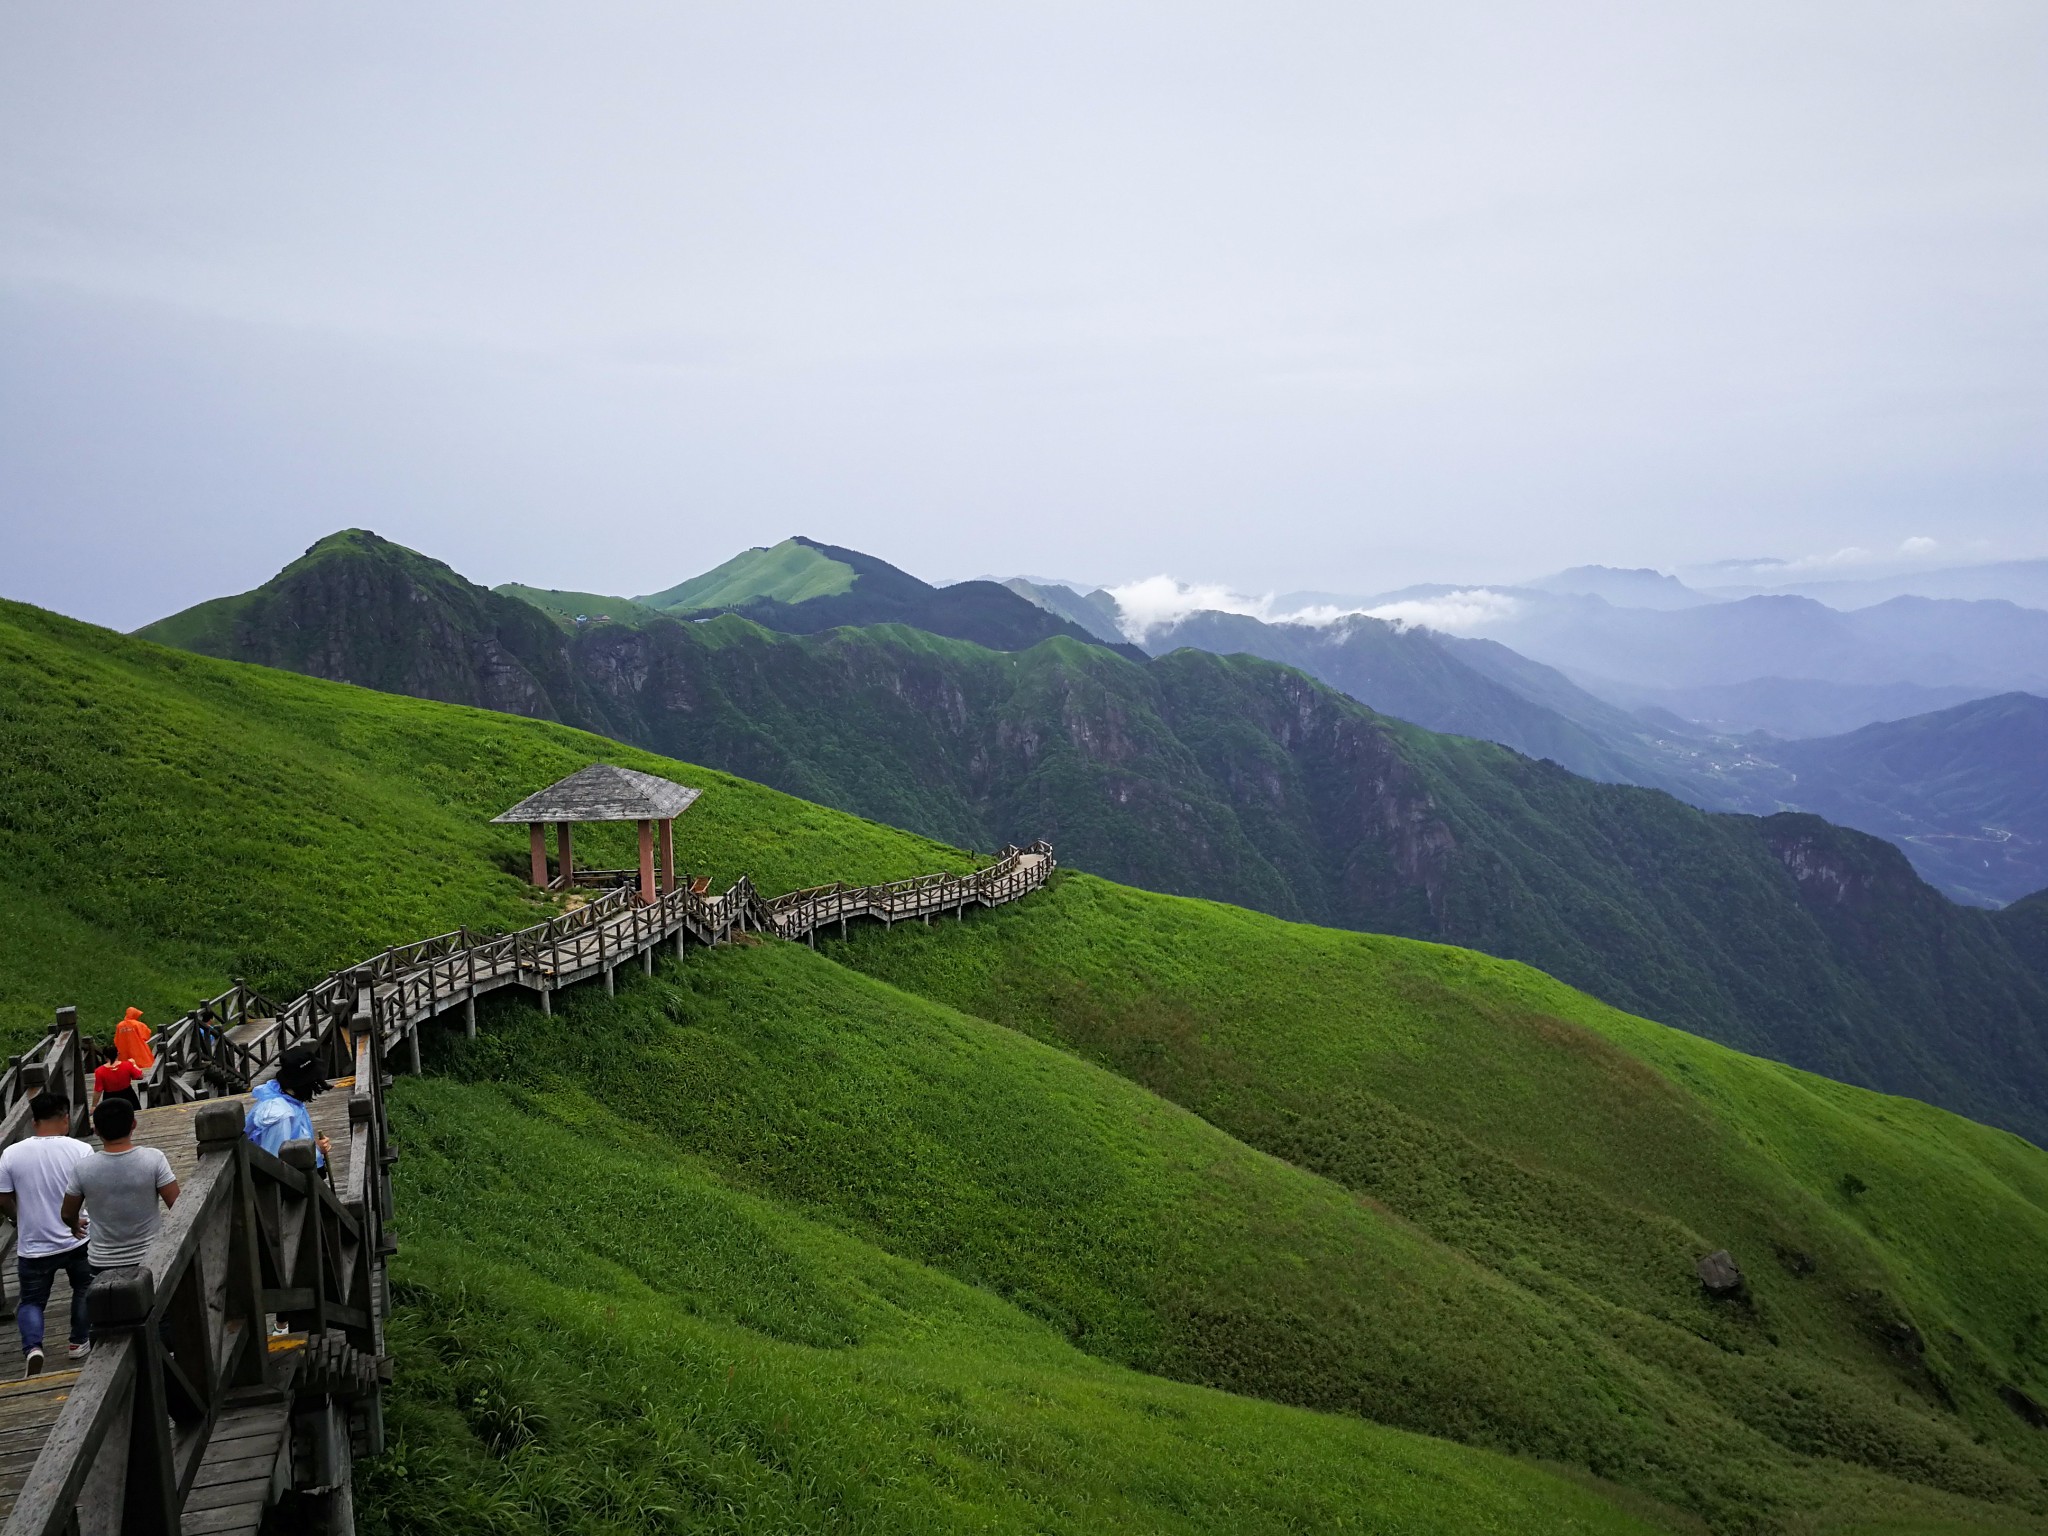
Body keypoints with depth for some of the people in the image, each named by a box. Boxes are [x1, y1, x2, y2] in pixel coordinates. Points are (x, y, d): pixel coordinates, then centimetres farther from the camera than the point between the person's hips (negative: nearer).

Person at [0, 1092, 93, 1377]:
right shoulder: (80, 1150, -15)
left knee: (32, 1301, 15)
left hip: (33, 1245, 0)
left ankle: (32, 1347, -6)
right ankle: (80, 1341, 32)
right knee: (84, 1289, 24)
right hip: (78, 1239, 0)